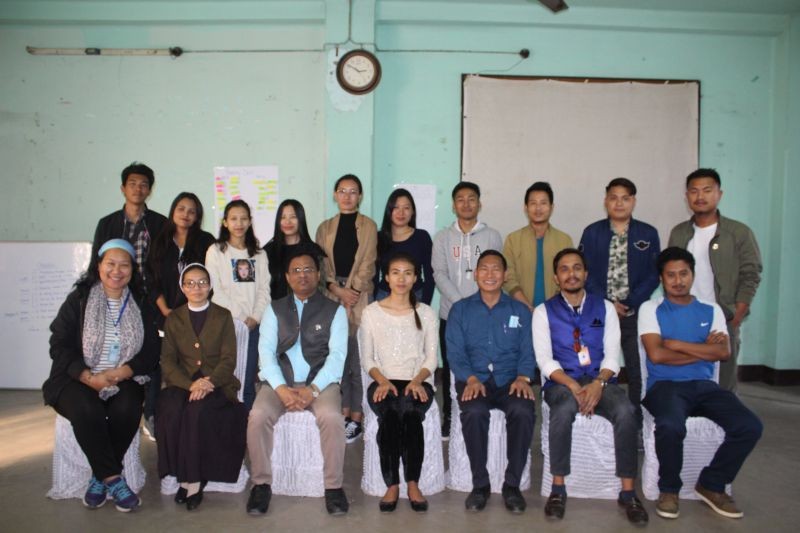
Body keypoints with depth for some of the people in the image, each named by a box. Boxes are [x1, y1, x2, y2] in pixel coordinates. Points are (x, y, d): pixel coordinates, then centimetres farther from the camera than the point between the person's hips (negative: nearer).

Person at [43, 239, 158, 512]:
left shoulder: (141, 305, 7)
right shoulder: (78, 300, 2)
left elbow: (149, 353, 2)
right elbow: (59, 346, -5)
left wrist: (119, 373, -16)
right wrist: (90, 377, -18)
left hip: (123, 380, 2)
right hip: (78, 380, -1)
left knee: (128, 409, -29)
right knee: (87, 410, -32)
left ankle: (101, 477, -10)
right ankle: (113, 478, -19)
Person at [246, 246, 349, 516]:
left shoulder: (334, 310, 8)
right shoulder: (274, 309, 13)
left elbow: (337, 354, -3)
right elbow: (266, 351, 2)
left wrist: (313, 389, -18)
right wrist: (281, 388, -15)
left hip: (320, 381, -1)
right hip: (279, 381, 2)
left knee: (332, 417, -30)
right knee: (258, 417, -26)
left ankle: (334, 486, -11)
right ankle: (261, 484, -6)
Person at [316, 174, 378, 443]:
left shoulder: (368, 226, 6)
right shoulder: (325, 228, 14)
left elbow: (367, 264, -2)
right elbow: (321, 264, 6)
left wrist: (352, 292, -11)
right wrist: (338, 290, -9)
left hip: (359, 296, -3)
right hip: (332, 297, 3)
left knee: (357, 356, -3)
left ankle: (356, 416, 4)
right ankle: (343, 413, 15)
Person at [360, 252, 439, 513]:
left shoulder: (426, 314, 12)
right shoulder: (371, 312, 9)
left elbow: (431, 358, 6)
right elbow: (367, 358, 6)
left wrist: (417, 381, -13)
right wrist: (382, 381, -12)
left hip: (417, 382, 0)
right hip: (383, 382, 0)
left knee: (410, 412, -33)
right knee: (389, 414, -33)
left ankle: (413, 484, -21)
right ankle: (392, 484, -21)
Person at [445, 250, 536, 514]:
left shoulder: (520, 311, 15)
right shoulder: (460, 309, 11)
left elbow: (527, 351, 7)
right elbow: (455, 352, 2)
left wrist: (523, 377, -13)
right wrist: (471, 378, -16)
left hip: (510, 381, 1)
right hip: (474, 380, -1)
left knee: (523, 411, -32)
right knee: (474, 412, -34)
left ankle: (512, 484, -14)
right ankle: (480, 483, -15)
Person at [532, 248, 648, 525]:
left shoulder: (605, 307, 10)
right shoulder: (544, 311, 4)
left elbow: (612, 355, 3)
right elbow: (545, 360, -4)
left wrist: (598, 383, -17)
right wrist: (574, 387, -19)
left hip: (600, 380, 2)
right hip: (562, 382, -2)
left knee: (626, 411, -30)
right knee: (564, 410, -36)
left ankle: (628, 492, -16)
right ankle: (558, 488, -19)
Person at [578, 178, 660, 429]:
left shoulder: (648, 234, 4)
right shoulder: (592, 232, 3)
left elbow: (653, 275, 2)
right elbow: (585, 272, 0)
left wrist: (630, 303, -9)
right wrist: (607, 303, -10)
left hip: (635, 313, 1)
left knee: (638, 370, 4)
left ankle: (637, 424, 18)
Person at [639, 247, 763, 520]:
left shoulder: (712, 310, 14)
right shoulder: (650, 308, 3)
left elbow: (723, 352, -2)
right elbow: (656, 354, -10)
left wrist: (677, 344, -9)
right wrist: (703, 349, -3)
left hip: (704, 385, 4)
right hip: (664, 385, -4)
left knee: (750, 426, -19)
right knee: (670, 426, -35)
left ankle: (711, 485, 5)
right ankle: (669, 489, -5)